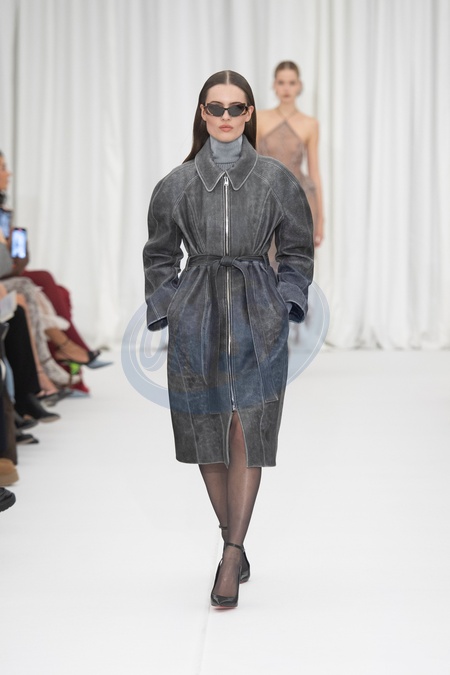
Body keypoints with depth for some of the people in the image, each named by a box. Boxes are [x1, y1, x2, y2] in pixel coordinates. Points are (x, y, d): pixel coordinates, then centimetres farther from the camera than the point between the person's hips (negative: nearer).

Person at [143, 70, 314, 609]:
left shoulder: (276, 179, 3)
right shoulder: (178, 183, 5)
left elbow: (298, 250, 10)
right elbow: (160, 255, 12)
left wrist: (286, 303, -1)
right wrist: (165, 310, 3)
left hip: (258, 320, -1)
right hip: (197, 320, 2)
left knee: (248, 434, -7)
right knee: (206, 434, 5)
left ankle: (230, 558, -5)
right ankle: (235, 547, 20)